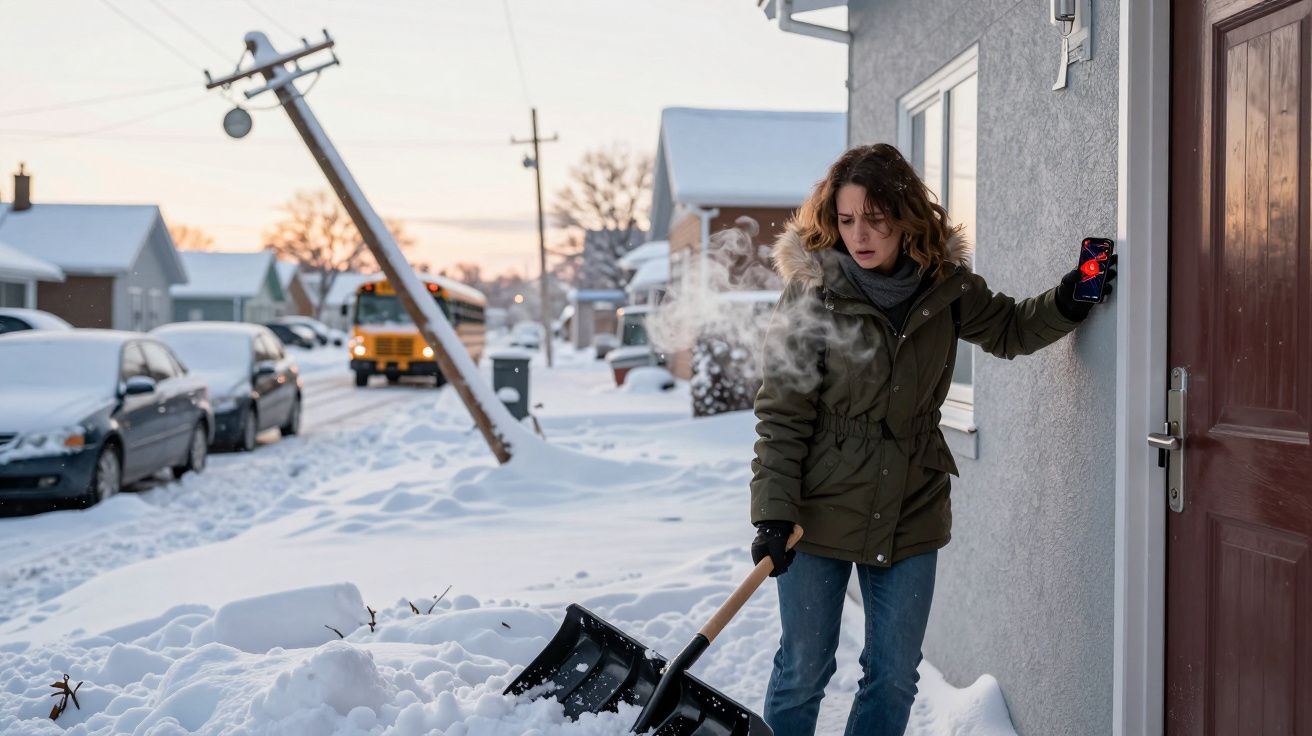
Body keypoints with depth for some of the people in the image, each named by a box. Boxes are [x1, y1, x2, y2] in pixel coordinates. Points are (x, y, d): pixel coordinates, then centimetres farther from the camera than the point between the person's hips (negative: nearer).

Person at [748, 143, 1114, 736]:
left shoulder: (944, 283, -3)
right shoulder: (811, 293, -13)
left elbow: (1008, 330, 16)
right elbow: (781, 417, -12)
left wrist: (1067, 301, -3)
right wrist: (772, 515, -18)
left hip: (912, 514, 4)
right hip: (820, 514, -3)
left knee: (894, 677, 13)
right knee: (804, 671, 7)